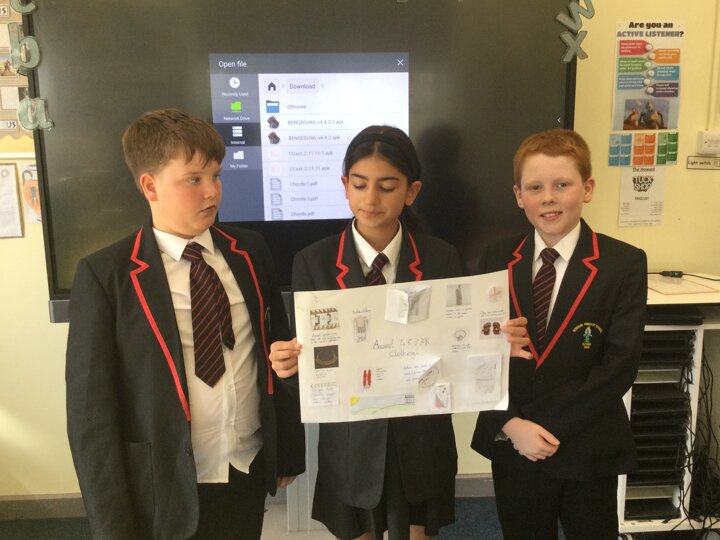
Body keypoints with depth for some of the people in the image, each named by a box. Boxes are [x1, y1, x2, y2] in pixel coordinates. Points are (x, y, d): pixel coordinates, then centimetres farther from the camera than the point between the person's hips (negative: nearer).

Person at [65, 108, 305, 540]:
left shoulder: (251, 253, -1)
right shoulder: (105, 275, -12)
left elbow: (279, 354, 6)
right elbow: (91, 410, -10)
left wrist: (289, 451, 11)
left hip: (250, 473, 3)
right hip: (164, 491, -3)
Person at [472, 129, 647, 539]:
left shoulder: (625, 263, -9)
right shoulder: (496, 261, -1)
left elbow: (620, 365, -14)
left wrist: (548, 426, -17)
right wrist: (510, 425, -14)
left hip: (589, 450, -2)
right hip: (512, 447, 2)